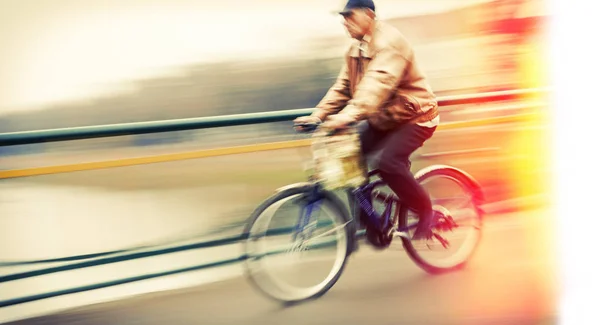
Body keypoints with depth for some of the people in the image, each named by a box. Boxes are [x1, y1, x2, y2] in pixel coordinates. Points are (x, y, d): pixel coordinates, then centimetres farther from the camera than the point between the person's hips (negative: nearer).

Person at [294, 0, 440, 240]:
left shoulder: (389, 42, -22)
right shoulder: (356, 49, 6)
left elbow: (378, 84, -37)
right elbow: (343, 86, 4)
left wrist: (349, 115, -50)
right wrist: (318, 115, -10)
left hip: (413, 116, -9)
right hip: (382, 119, 9)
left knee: (389, 162, -29)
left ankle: (425, 211, -6)